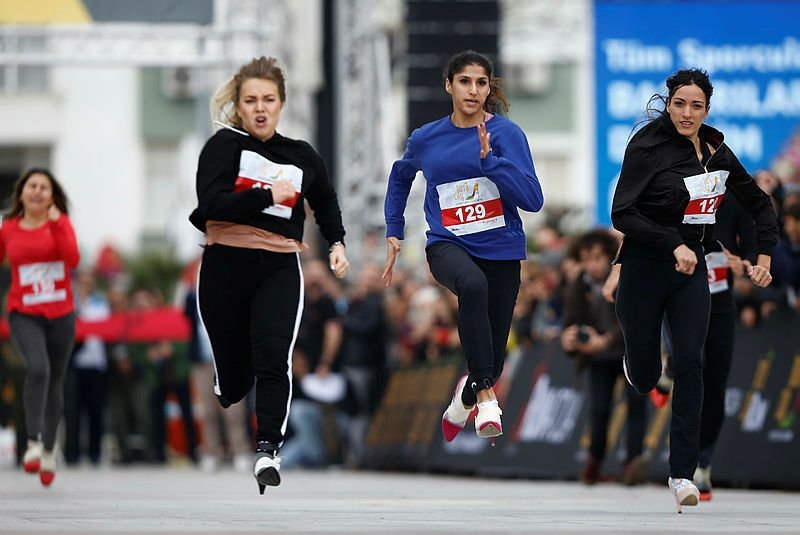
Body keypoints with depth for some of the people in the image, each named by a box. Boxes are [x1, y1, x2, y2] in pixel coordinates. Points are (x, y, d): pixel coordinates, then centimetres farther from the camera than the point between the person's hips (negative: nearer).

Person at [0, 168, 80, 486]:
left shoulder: (60, 222, -1)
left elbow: (73, 259, -17)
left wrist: (56, 223, -20)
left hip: (60, 314, 2)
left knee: (55, 382, 12)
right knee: (38, 369, -28)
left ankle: (49, 452, 28)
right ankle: (34, 444, -24)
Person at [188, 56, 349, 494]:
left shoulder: (301, 156, 11)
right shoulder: (224, 145, -1)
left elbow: (325, 200, 30)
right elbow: (211, 204, -16)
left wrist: (336, 243, 16)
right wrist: (268, 197, -20)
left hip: (279, 269, 1)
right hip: (226, 265, -1)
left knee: (273, 358, -21)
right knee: (234, 378, 5)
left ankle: (268, 449, -28)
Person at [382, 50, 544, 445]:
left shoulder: (506, 134, -6)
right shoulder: (425, 139, 4)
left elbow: (532, 199, -16)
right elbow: (400, 177, 27)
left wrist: (489, 158, -23)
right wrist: (393, 233, 22)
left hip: (501, 251, 0)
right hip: (448, 246, 0)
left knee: (493, 360, 7)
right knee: (473, 285, -38)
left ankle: (464, 397, 45)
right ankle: (485, 398, -38)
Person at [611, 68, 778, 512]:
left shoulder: (717, 151, 3)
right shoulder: (647, 149, -14)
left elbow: (759, 204, 15)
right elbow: (622, 214, -20)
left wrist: (765, 256, 3)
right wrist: (674, 244, -27)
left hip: (691, 266, 3)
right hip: (645, 268, -3)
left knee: (690, 363, -11)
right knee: (643, 378, 6)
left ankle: (682, 473, -8)